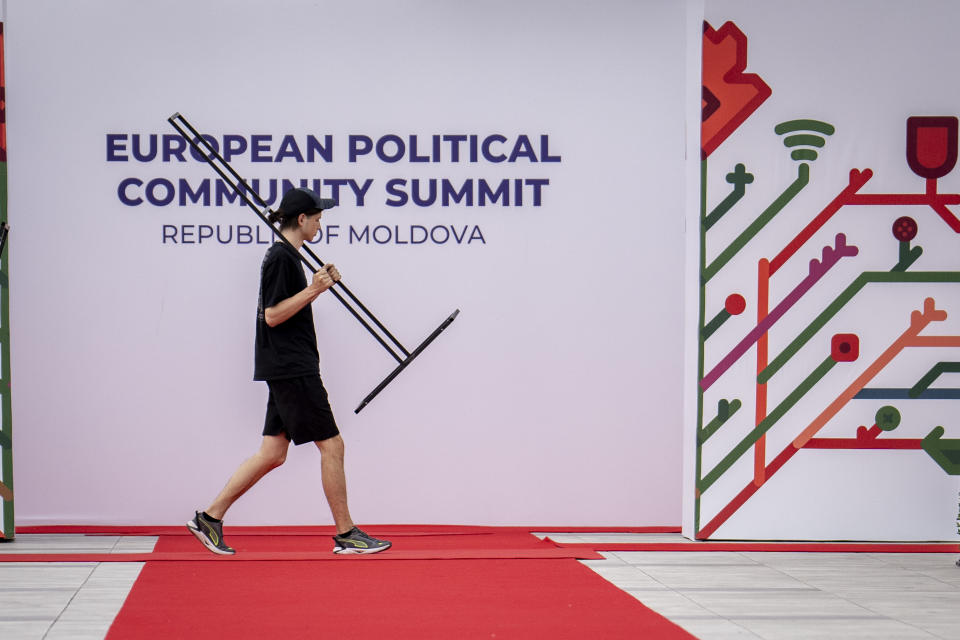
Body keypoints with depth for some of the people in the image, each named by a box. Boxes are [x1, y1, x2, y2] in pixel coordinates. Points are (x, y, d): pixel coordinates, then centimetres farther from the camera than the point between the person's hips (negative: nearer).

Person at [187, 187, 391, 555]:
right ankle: (345, 535, 2)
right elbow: (272, 315, -17)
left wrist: (315, 287, 15)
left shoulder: (284, 256, 18)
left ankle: (210, 518, 10)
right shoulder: (281, 257, -13)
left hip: (288, 371, 10)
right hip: (291, 370, -10)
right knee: (331, 445, -5)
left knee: (272, 453, 9)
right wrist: (313, 290, -19)